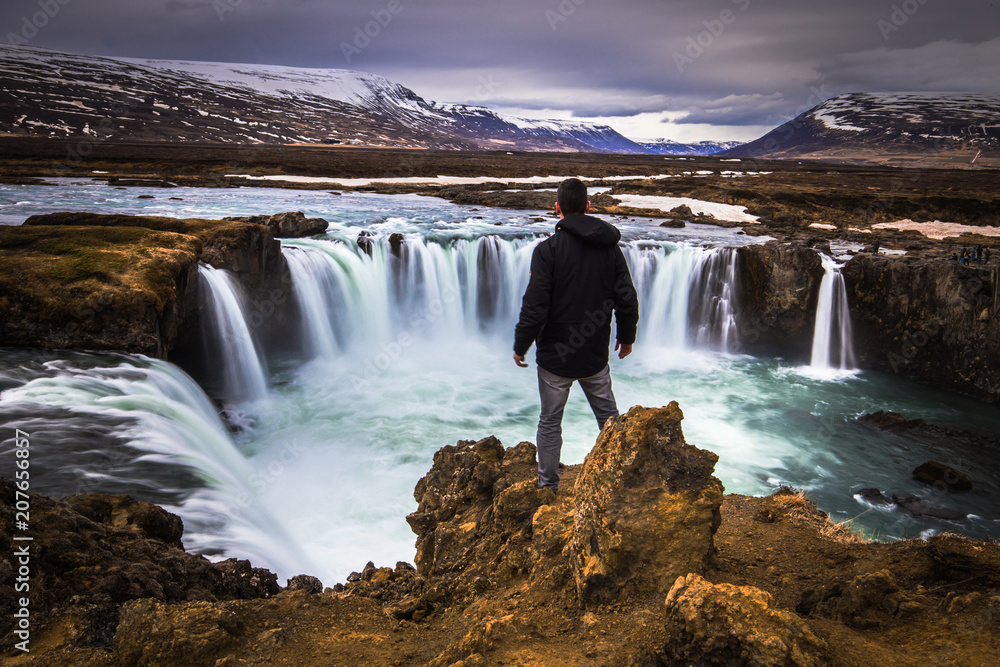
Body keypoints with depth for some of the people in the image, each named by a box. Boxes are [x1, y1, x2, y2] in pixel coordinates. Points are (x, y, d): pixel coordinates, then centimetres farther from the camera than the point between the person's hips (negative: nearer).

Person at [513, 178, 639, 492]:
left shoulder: (548, 249, -14)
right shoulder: (610, 246, 1)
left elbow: (535, 306, -18)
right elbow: (627, 300, 5)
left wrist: (520, 346, -5)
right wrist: (627, 337, 20)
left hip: (555, 355, -4)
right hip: (596, 354, 4)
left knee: (550, 421, 9)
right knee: (608, 416, 19)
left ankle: (548, 487, 19)